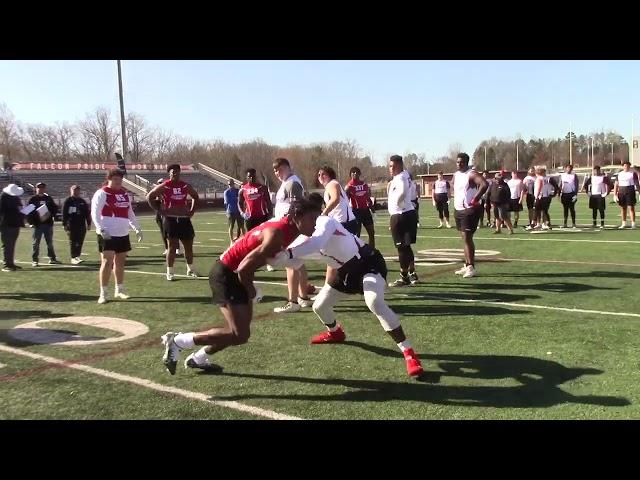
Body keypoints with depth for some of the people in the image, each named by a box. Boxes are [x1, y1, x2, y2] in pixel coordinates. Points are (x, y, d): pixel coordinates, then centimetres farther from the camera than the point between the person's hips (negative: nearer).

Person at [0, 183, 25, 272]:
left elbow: (19, 208, 24)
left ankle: (11, 263, 19)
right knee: (7, 245, -7)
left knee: (12, 245, 13)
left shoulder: (16, 197, 14)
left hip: (15, 224, 7)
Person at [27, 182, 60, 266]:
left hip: (48, 224, 4)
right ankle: (34, 260, 4)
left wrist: (51, 214, -5)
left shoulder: (48, 198, 12)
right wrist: (31, 222, -11)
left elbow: (55, 208, 15)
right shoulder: (33, 199, 1)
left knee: (50, 242, 10)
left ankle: (52, 258, 17)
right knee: (36, 243, -1)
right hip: (37, 224, -4)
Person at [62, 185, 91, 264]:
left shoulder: (83, 201, 14)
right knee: (73, 242, -5)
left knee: (80, 242, 5)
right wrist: (64, 224, -8)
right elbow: (64, 214, -2)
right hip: (71, 225, -4)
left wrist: (89, 224, 11)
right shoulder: (68, 201, 1)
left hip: (81, 225, 4)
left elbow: (87, 213, 15)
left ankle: (77, 256, 14)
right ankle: (73, 258, -5)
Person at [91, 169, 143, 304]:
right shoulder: (101, 193, -6)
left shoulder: (125, 194, 15)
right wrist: (101, 229, -24)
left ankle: (119, 290, 25)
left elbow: (130, 213, 23)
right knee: (107, 262, -8)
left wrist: (137, 229, 18)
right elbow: (95, 213, -13)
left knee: (120, 262, 13)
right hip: (107, 234, -7)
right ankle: (103, 294, -2)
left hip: (123, 234, 7)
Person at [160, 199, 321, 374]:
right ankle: (177, 341, 0)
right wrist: (250, 290, -10)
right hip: (226, 274, -10)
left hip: (235, 273, 10)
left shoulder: (286, 228, 0)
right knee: (240, 335, -9)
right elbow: (244, 269, -29)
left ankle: (197, 359, 32)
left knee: (240, 331, 16)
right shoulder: (276, 235, -28)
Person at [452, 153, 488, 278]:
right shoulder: (456, 175, 12)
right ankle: (467, 265, 20)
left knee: (467, 238, -10)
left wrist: (475, 199, -25)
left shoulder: (471, 174, -14)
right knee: (464, 238, 13)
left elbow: (484, 184, -30)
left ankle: (471, 267, -5)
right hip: (459, 210, 9)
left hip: (470, 210, -9)